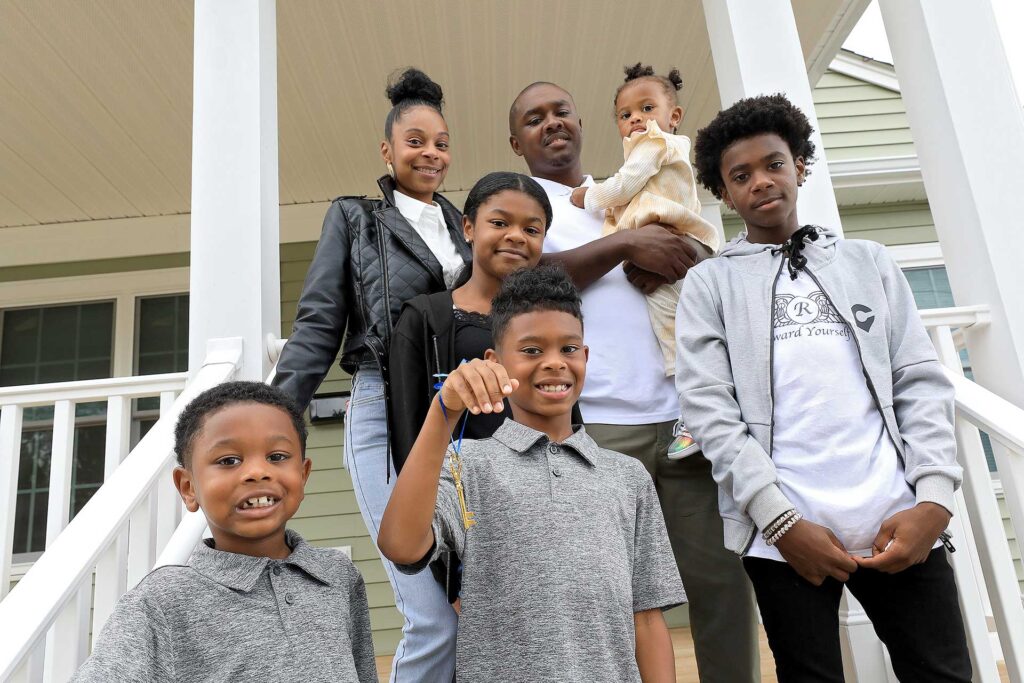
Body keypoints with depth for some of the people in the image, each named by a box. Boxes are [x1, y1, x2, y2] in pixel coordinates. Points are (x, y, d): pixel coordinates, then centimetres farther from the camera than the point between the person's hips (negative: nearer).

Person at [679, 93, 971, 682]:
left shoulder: (870, 262, 16)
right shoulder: (709, 284, 7)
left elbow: (922, 383, 10)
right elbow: (710, 411, -3)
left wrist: (934, 501, -4)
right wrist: (782, 521, -11)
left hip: (898, 523, 3)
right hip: (785, 531, -2)